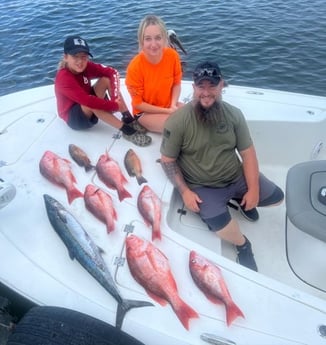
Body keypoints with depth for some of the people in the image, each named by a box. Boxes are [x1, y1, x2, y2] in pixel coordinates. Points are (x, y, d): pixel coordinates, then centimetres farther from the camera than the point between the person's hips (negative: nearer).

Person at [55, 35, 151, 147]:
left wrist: (115, 96, -31)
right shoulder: (63, 78, -29)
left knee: (106, 79, -13)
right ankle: (127, 131, -34)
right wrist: (115, 106, -34)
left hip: (88, 108, 7)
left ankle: (129, 119, -21)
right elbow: (87, 100, -39)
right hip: (73, 117, -7)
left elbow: (112, 72, -16)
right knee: (92, 103, -39)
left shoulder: (86, 66, -10)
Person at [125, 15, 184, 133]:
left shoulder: (172, 55, -16)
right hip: (145, 112, -4)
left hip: (169, 105, 5)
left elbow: (177, 84, -1)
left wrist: (173, 105, -18)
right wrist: (167, 111, -20)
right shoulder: (135, 67, -26)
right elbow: (138, 104, -17)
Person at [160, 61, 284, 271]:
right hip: (202, 187, -4)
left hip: (237, 177, 5)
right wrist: (184, 191, -17)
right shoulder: (178, 121, -17)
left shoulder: (234, 114, -5)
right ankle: (243, 244, 11)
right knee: (222, 228, -26)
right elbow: (167, 160, -10)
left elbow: (248, 153, -2)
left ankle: (238, 199, 31)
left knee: (276, 197, 4)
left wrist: (253, 189, -9)